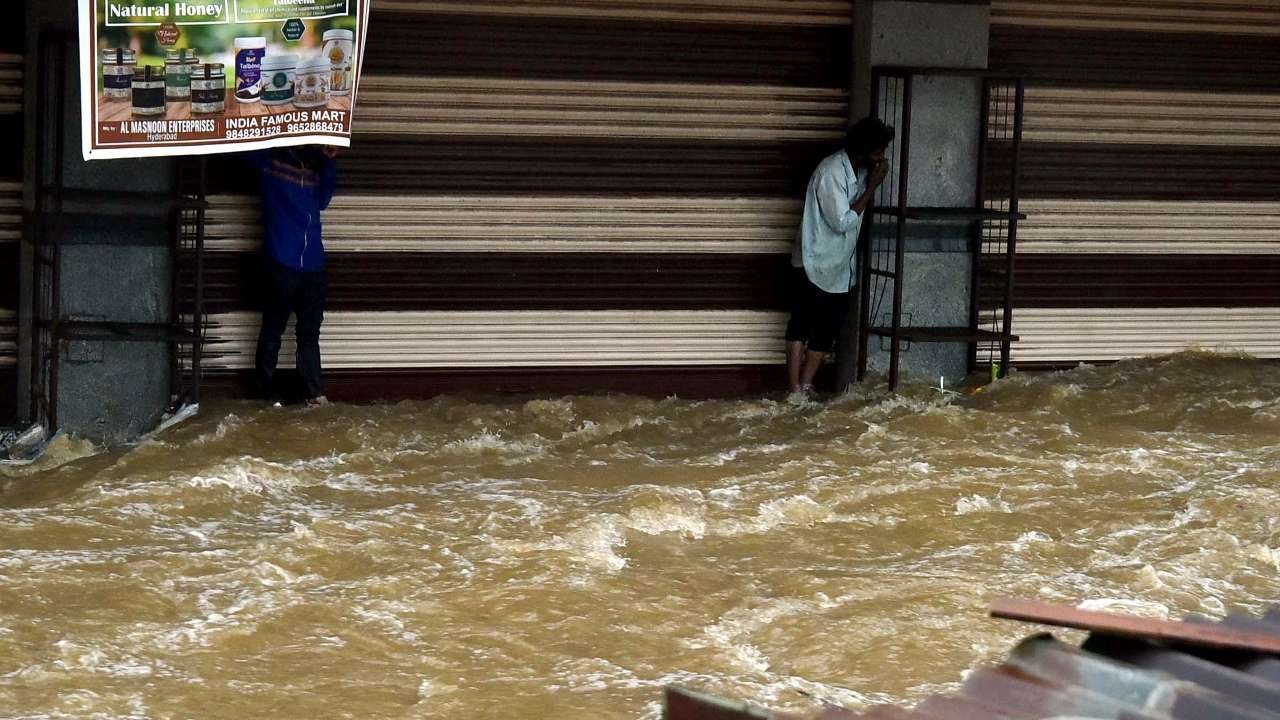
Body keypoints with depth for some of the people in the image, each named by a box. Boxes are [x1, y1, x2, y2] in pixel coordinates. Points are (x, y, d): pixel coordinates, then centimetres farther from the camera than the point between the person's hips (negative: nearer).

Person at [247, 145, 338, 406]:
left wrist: (329, 163, -1)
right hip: (281, 263, -5)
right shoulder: (270, 157, -1)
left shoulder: (315, 162, 11)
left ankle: (314, 393, 12)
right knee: (273, 330, 5)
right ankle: (268, 391, 14)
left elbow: (322, 201, 6)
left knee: (310, 332, 8)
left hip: (313, 264, 5)